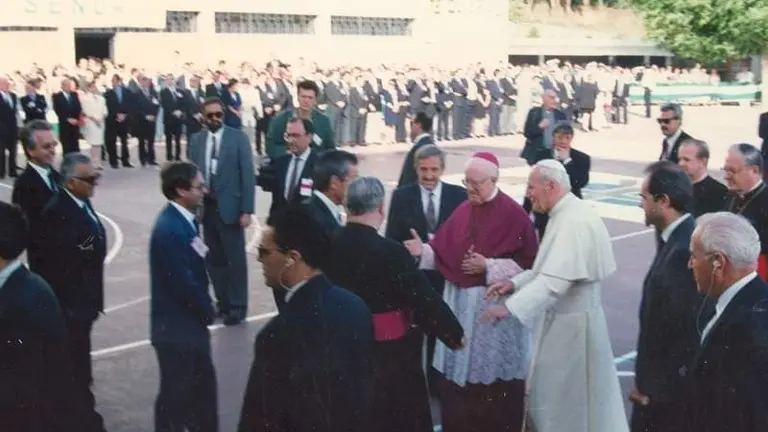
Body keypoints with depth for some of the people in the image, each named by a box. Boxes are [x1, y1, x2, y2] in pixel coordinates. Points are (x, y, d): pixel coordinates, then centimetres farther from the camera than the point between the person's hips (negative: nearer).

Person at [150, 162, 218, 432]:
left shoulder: (184, 220, 4)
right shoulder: (170, 229, -26)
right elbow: (183, 283, -26)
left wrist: (205, 309, 1)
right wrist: (208, 311, -10)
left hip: (190, 322, 9)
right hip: (177, 328, -9)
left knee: (203, 387, 21)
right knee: (176, 393, 7)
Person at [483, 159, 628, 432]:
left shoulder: (574, 221, -24)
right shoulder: (565, 214, 9)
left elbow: (556, 279, -32)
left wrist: (511, 307, -35)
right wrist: (515, 283, 2)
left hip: (571, 324, -10)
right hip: (561, 318, 10)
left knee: (564, 401, 5)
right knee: (555, 396, 19)